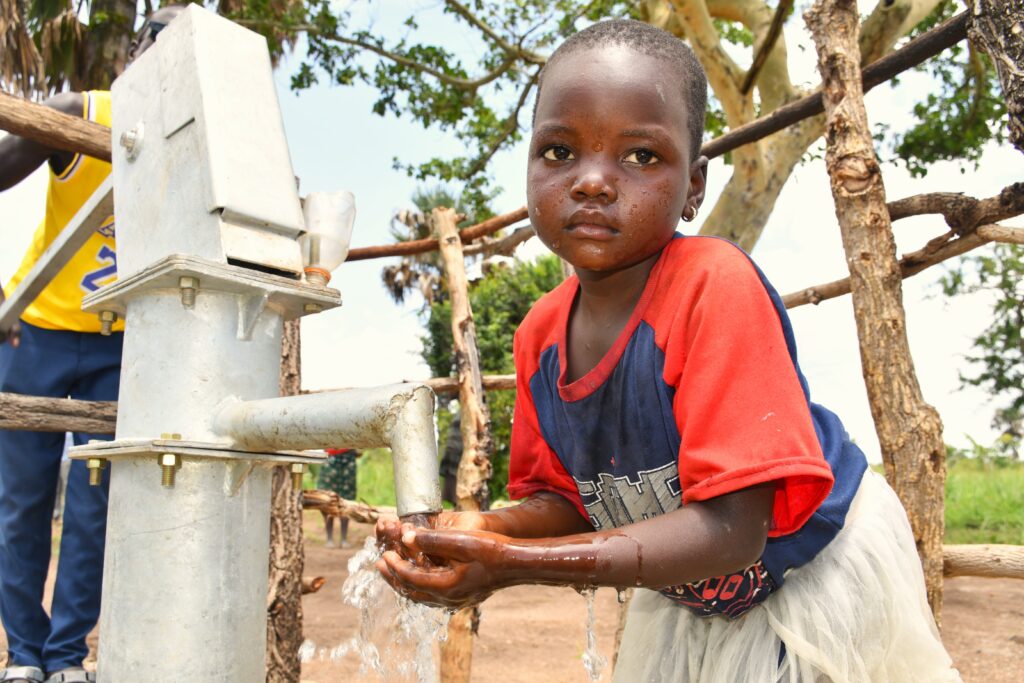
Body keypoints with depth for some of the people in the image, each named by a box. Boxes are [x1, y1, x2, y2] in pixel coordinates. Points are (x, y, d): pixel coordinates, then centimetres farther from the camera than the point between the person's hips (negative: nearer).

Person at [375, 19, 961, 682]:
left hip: (814, 576, -5)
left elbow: (730, 529, -33)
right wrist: (489, 528, -24)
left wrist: (512, 565, -39)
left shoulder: (717, 286, -31)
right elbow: (566, 497, -2)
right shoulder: (540, 333, -11)